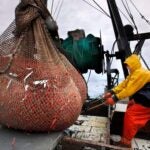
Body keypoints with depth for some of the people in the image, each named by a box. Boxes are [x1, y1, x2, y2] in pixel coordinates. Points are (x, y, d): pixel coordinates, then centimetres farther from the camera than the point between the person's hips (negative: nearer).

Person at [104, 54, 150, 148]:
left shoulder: (141, 73, -23)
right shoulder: (134, 73, 13)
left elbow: (130, 89, -29)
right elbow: (123, 84, 6)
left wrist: (115, 98, -28)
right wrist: (111, 92, -5)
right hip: (140, 99, 11)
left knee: (130, 115, -14)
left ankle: (125, 142, -5)